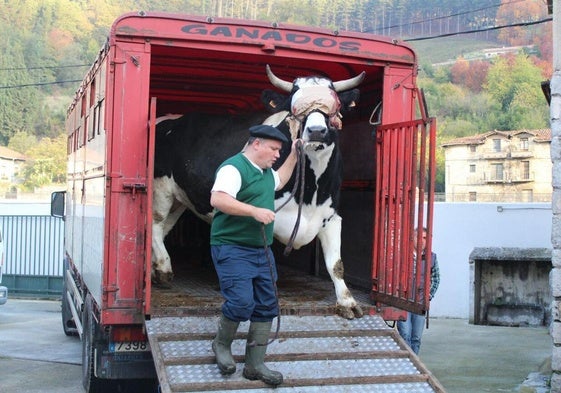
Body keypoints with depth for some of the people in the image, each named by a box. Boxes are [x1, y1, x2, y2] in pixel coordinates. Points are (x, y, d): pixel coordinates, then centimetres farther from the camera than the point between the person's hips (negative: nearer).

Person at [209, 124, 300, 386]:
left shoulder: (265, 171, 17)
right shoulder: (234, 167, -13)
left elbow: (279, 181, 40)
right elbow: (217, 199, -27)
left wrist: (293, 156, 32)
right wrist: (255, 211, -29)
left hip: (261, 250, 9)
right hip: (232, 249, -9)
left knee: (266, 306, 6)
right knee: (241, 302, -18)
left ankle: (255, 365, 15)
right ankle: (222, 344, 12)